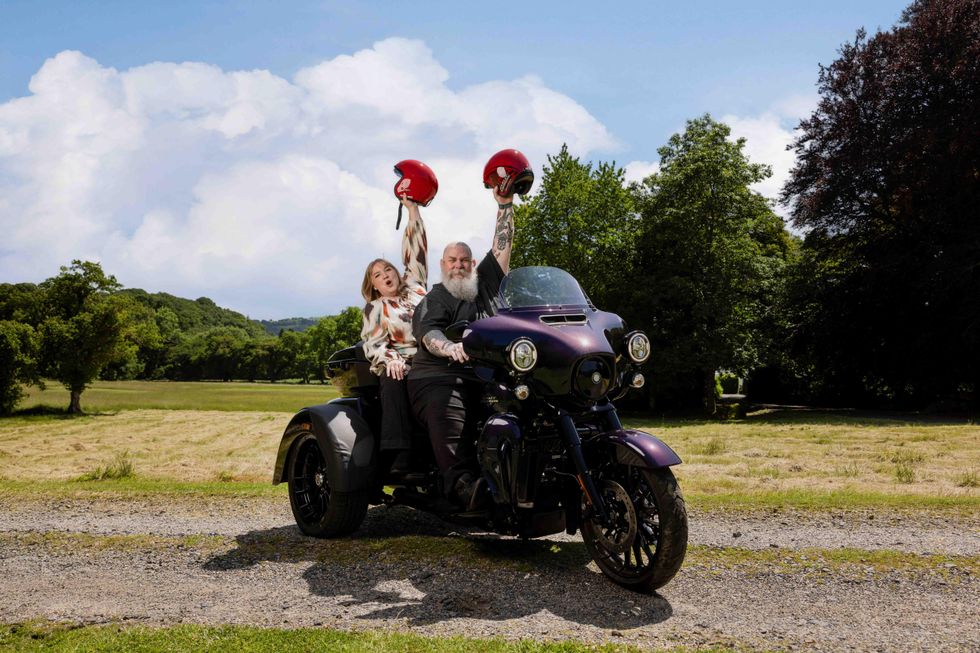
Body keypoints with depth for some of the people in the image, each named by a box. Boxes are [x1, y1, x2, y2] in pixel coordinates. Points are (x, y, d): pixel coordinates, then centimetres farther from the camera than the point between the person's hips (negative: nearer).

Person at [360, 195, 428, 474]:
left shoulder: (414, 285, 23)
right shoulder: (375, 308, 15)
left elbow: (416, 248, 22)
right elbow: (372, 344, 5)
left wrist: (412, 209, 19)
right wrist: (390, 360, -16)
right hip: (399, 366, -2)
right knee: (394, 385, -37)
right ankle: (400, 458, -41)